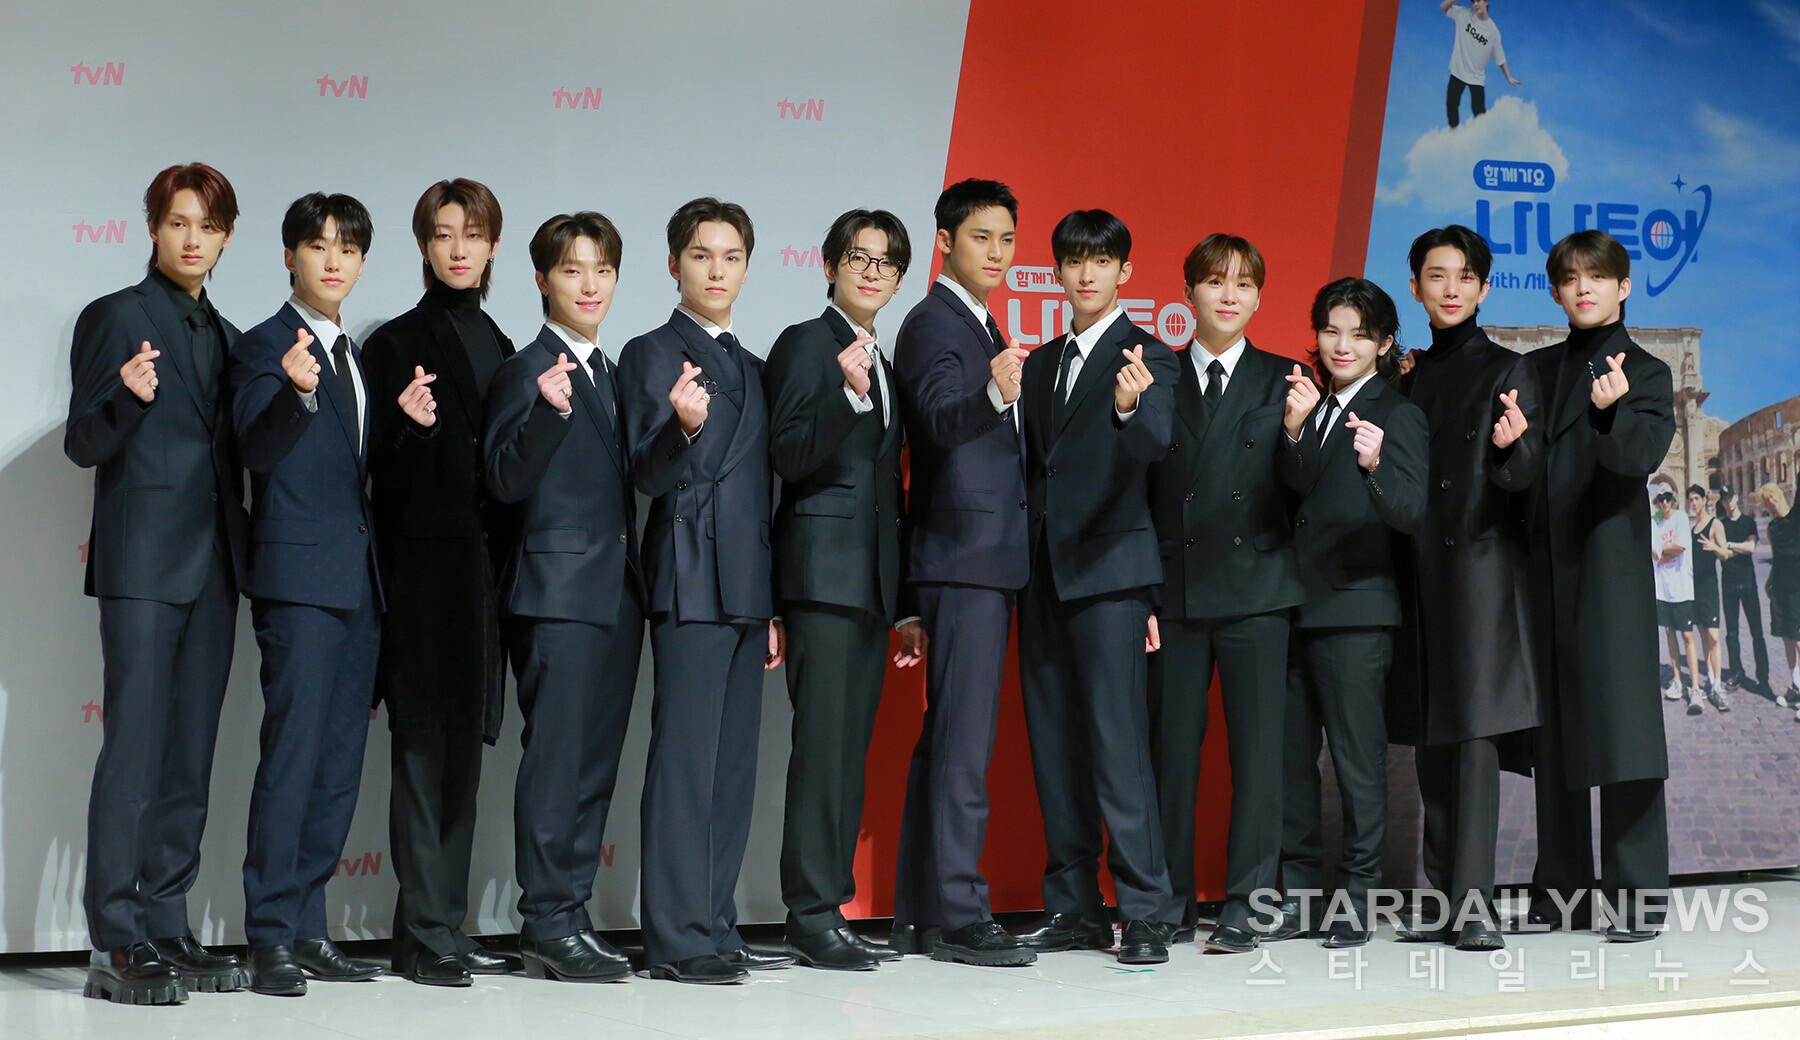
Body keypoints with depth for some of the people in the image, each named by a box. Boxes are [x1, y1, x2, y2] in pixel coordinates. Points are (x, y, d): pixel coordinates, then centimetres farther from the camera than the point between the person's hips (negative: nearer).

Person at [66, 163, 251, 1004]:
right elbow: (82, 445, -6)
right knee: (134, 748, -9)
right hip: (142, 563, -6)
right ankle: (114, 948, -7)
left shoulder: (226, 337, 17)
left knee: (190, 757, 6)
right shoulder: (115, 318, 0)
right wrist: (127, 399, -24)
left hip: (211, 566, 6)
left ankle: (167, 934, 11)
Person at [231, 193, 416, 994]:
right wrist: (296, 391, -35)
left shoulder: (355, 356, 20)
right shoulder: (264, 347, -2)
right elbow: (259, 449, -18)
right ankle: (269, 937, -6)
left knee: (340, 760, 8)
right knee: (292, 753, -11)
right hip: (298, 575, -8)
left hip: (358, 580, 8)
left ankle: (309, 930, 14)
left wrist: (404, 419, 7)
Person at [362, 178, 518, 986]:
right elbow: (381, 467, -5)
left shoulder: (499, 348, 16)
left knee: (464, 746, 8)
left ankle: (450, 927, 13)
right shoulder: (397, 343, -1)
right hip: (422, 564, -6)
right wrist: (408, 427, -23)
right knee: (424, 744, -6)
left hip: (484, 565, 6)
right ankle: (421, 932, -1)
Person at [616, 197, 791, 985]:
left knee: (734, 763, 7)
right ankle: (677, 939, -7)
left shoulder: (751, 367, 20)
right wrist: (684, 427, -31)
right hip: (690, 585, -7)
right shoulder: (650, 355, 0)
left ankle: (716, 927, 12)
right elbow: (648, 476, -10)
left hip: (747, 588, 7)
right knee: (686, 756, -9)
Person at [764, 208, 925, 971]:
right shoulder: (805, 344, -2)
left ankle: (833, 909, 10)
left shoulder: (885, 364, 20)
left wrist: (905, 605, 20)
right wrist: (847, 394, -27)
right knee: (823, 741, -10)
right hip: (824, 569, -8)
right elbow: (789, 457, -12)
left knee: (851, 748, 7)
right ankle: (811, 915, -6)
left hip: (873, 578, 8)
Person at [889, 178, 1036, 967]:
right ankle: (957, 917, -7)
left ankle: (918, 916, 16)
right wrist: (996, 395, -43)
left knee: (945, 739, 11)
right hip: (963, 555, -10)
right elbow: (940, 420, -27)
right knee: (963, 741, -10)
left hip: (988, 558, 10)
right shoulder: (933, 324, -9)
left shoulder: (981, 328, 21)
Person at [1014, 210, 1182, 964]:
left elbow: (1155, 444, -19)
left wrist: (1131, 408, -41)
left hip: (1108, 568, -6)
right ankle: (1074, 909, 14)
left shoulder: (1147, 357, -1)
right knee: (1053, 743, 7)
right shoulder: (1040, 364, 18)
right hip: (1042, 570, 6)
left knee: (1116, 740, -12)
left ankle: (1146, 911, -8)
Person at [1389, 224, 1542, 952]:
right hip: (1418, 570, 6)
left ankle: (1474, 904, -12)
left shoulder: (1505, 370, 0)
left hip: (1479, 564, -6)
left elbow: (1525, 476, -9)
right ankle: (1442, 901, 13)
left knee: (1475, 733, -11)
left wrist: (1513, 447, -31)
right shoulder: (1409, 374, 16)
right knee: (1429, 739, 7)